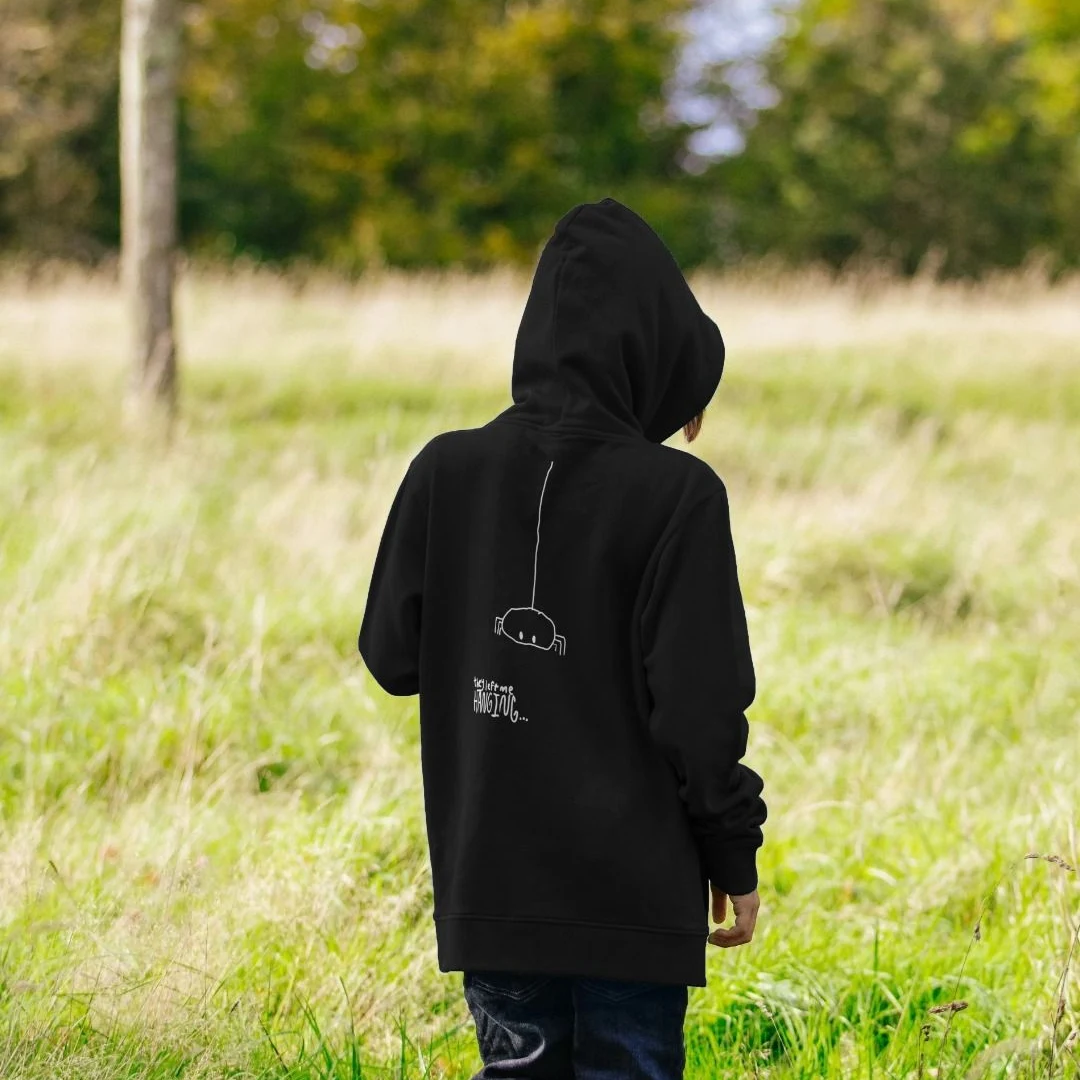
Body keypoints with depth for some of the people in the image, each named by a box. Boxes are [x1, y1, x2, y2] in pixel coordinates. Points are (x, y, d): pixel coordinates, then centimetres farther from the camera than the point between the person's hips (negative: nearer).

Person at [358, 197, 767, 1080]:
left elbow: (391, 653, 4)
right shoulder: (676, 495, -13)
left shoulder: (444, 473, -3)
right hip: (633, 887, -4)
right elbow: (700, 704, -13)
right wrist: (733, 854, 0)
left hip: (487, 879, 4)